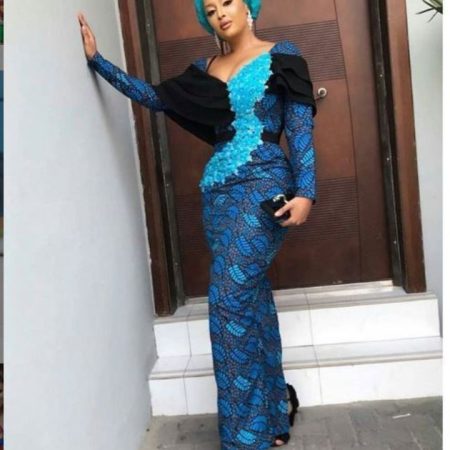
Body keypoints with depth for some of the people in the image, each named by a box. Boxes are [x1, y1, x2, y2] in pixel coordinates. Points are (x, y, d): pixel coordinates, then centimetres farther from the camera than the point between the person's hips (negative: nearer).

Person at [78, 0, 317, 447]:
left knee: (231, 297, -16)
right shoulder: (205, 68, 17)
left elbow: (300, 128, -3)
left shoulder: (281, 55, 4)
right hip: (218, 190, 5)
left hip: (264, 184, -5)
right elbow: (154, 96, 17)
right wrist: (97, 59, 14)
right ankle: (273, 412, 22)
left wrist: (305, 191, -13)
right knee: (252, 298, 7)